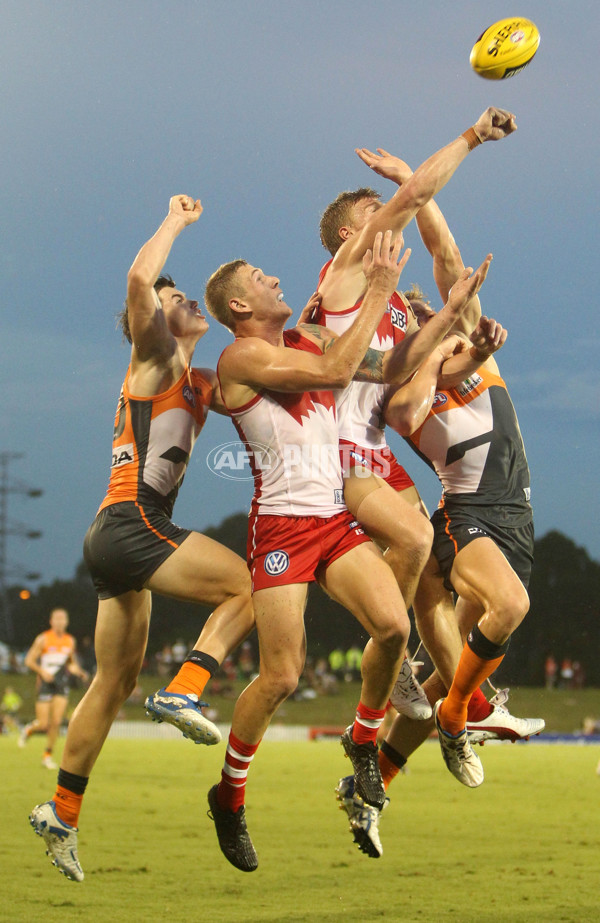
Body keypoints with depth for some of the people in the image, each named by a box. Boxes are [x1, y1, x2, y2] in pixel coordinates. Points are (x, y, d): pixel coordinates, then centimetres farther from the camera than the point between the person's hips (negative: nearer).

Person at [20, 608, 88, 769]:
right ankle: (28, 730, 29)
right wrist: (42, 672, -18)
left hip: (62, 685, 3)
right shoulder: (43, 639, -5)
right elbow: (29, 660, -3)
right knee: (44, 724, -7)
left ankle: (47, 756, 6)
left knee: (56, 722, -8)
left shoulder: (70, 641, 9)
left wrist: (79, 672, 1)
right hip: (45, 684, -3)